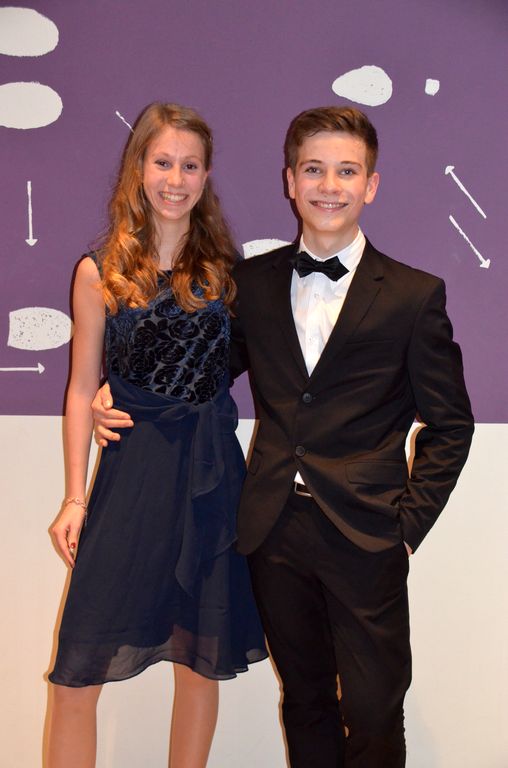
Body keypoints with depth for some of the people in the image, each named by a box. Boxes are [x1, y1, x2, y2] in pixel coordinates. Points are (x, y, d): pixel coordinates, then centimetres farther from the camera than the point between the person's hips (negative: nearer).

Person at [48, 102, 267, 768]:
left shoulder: (223, 265, 7)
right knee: (78, 673, -2)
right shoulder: (101, 271, 1)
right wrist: (75, 498, 0)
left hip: (212, 470, 2)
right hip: (132, 471, -2)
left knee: (202, 660, 12)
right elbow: (83, 387, 3)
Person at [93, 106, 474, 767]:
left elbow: (449, 426, 0)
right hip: (275, 531, 3)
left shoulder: (415, 295, -3)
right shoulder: (251, 282, 5)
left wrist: (409, 525, -6)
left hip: (365, 539, -2)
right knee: (305, 701, 19)